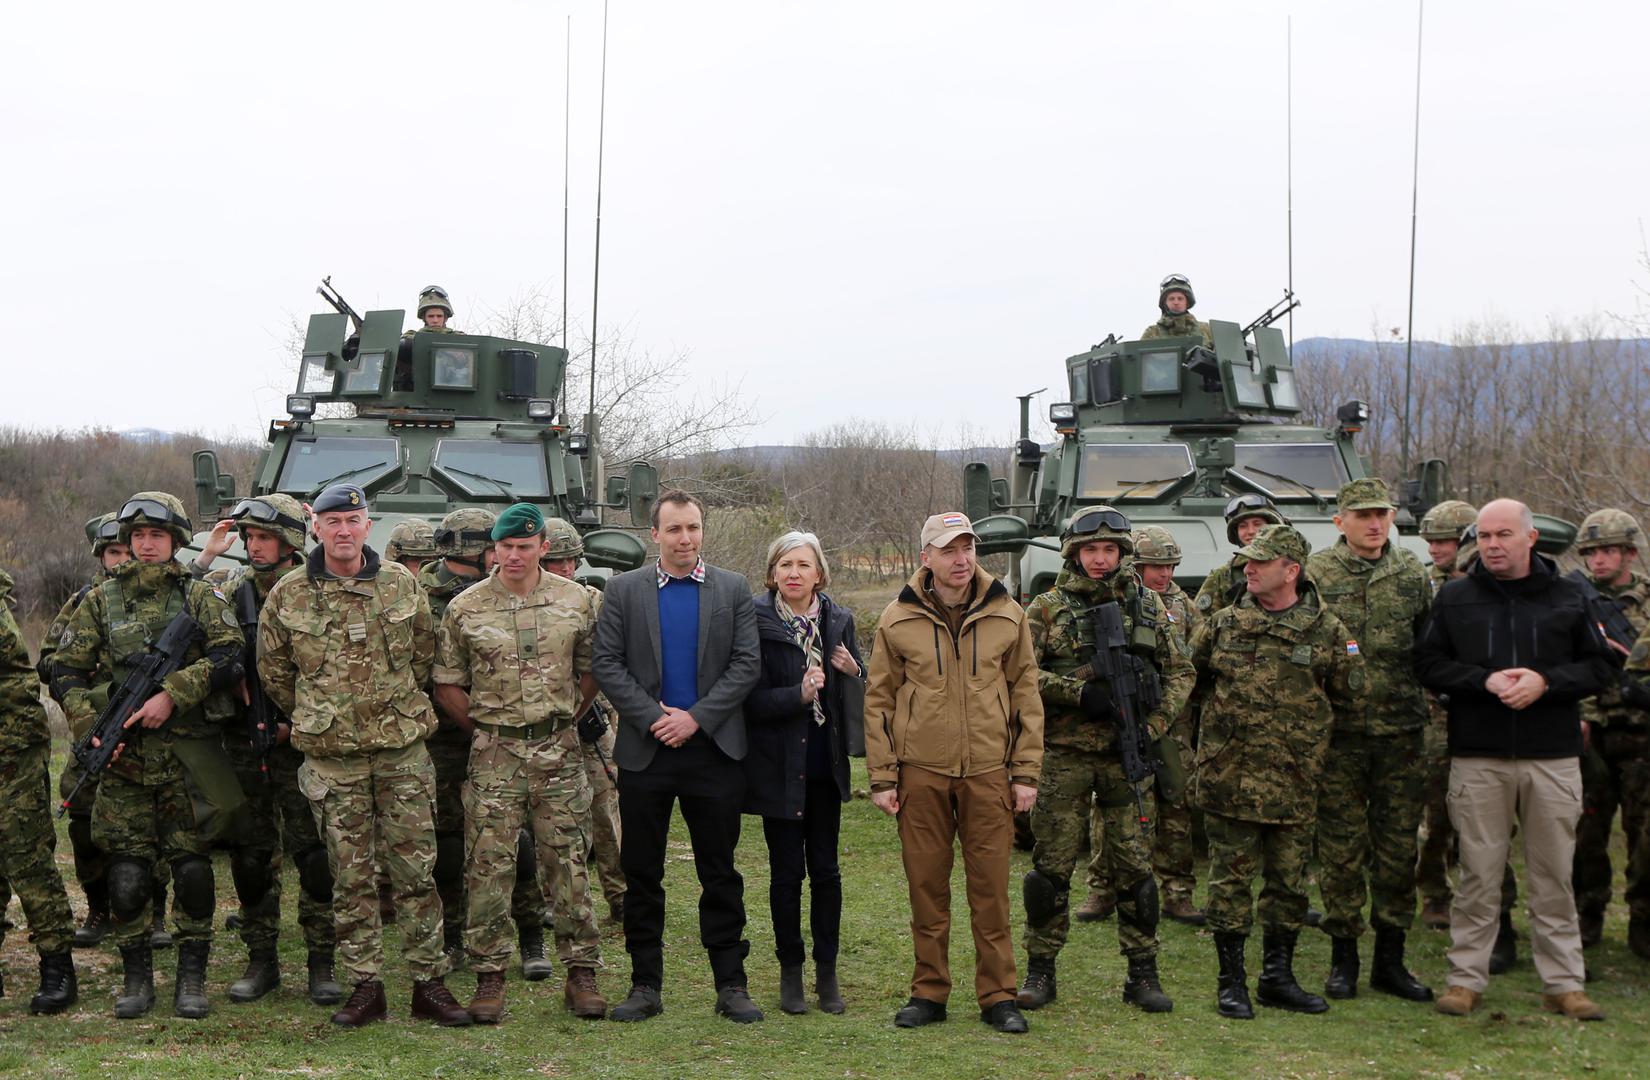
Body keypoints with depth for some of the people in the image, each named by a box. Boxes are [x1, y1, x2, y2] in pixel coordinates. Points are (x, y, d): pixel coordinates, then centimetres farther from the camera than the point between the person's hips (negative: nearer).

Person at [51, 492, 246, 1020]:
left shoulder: (200, 595, 5)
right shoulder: (101, 600, 9)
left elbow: (229, 657, -8)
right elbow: (66, 669, 9)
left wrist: (171, 695, -16)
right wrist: (91, 727, -5)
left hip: (188, 754, -1)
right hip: (123, 757, 1)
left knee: (192, 868, 1)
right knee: (126, 873, 0)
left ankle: (191, 978, 13)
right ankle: (137, 978, 15)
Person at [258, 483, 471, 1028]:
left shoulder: (402, 585, 3)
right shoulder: (287, 595, 1)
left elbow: (424, 655, 14)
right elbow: (274, 671, 11)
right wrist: (318, 718, 12)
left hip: (404, 748, 1)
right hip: (332, 757, 0)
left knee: (416, 869, 2)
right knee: (351, 876, 5)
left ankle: (429, 983, 10)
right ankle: (365, 986, 14)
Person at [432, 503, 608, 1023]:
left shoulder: (576, 601, 4)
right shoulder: (465, 608, 1)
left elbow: (591, 671, 14)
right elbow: (446, 686, 7)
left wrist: (565, 719, 8)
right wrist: (487, 723, 3)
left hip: (559, 749, 1)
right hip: (494, 752, -1)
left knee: (569, 863, 4)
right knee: (489, 867, -1)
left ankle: (582, 974, 12)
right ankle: (489, 976, 9)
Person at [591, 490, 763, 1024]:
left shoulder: (733, 589, 6)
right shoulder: (624, 590, 6)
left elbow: (747, 663, 0)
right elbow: (607, 664, 0)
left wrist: (696, 717, -10)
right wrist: (654, 718, -11)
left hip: (714, 749, 0)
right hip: (645, 750, 0)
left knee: (720, 873, 4)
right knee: (641, 873, 5)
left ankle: (730, 984, 12)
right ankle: (645, 985, 15)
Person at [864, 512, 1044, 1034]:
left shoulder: (1007, 616, 6)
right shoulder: (898, 620, 4)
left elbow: (1026, 697, 7)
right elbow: (879, 701, 6)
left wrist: (1026, 772, 2)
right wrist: (882, 777, 1)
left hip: (988, 772, 0)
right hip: (921, 774, 0)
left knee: (990, 885, 3)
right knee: (926, 884, 6)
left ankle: (998, 996, 13)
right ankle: (929, 992, 17)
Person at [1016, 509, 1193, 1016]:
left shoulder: (1148, 607, 9)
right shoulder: (1048, 608, 3)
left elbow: (1180, 672, 11)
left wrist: (1151, 727, -3)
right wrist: (1079, 692, -17)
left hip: (1126, 754, 2)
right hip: (1063, 754, -2)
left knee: (1134, 865, 4)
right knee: (1052, 865, 2)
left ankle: (1143, 974, 14)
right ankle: (1040, 971, 13)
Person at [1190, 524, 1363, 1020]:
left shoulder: (1326, 631, 0)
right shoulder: (1224, 623, 3)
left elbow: (1349, 696, 10)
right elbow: (1193, 674, 17)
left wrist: (1306, 731, 8)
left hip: (1294, 783, 1)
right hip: (1227, 779, 0)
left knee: (1288, 881, 10)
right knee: (1231, 879, 3)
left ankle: (1278, 977, 23)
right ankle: (1231, 982, 12)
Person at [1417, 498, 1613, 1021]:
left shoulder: (1568, 597, 7)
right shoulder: (1455, 597, 6)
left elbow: (1598, 666, 7)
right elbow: (1429, 664, 3)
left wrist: (1546, 681, -12)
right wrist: (1485, 681, -13)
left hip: (1553, 757, 1)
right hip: (1478, 757, -1)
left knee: (1554, 875, 6)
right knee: (1478, 874, 3)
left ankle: (1563, 983, 16)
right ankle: (1465, 978, 13)